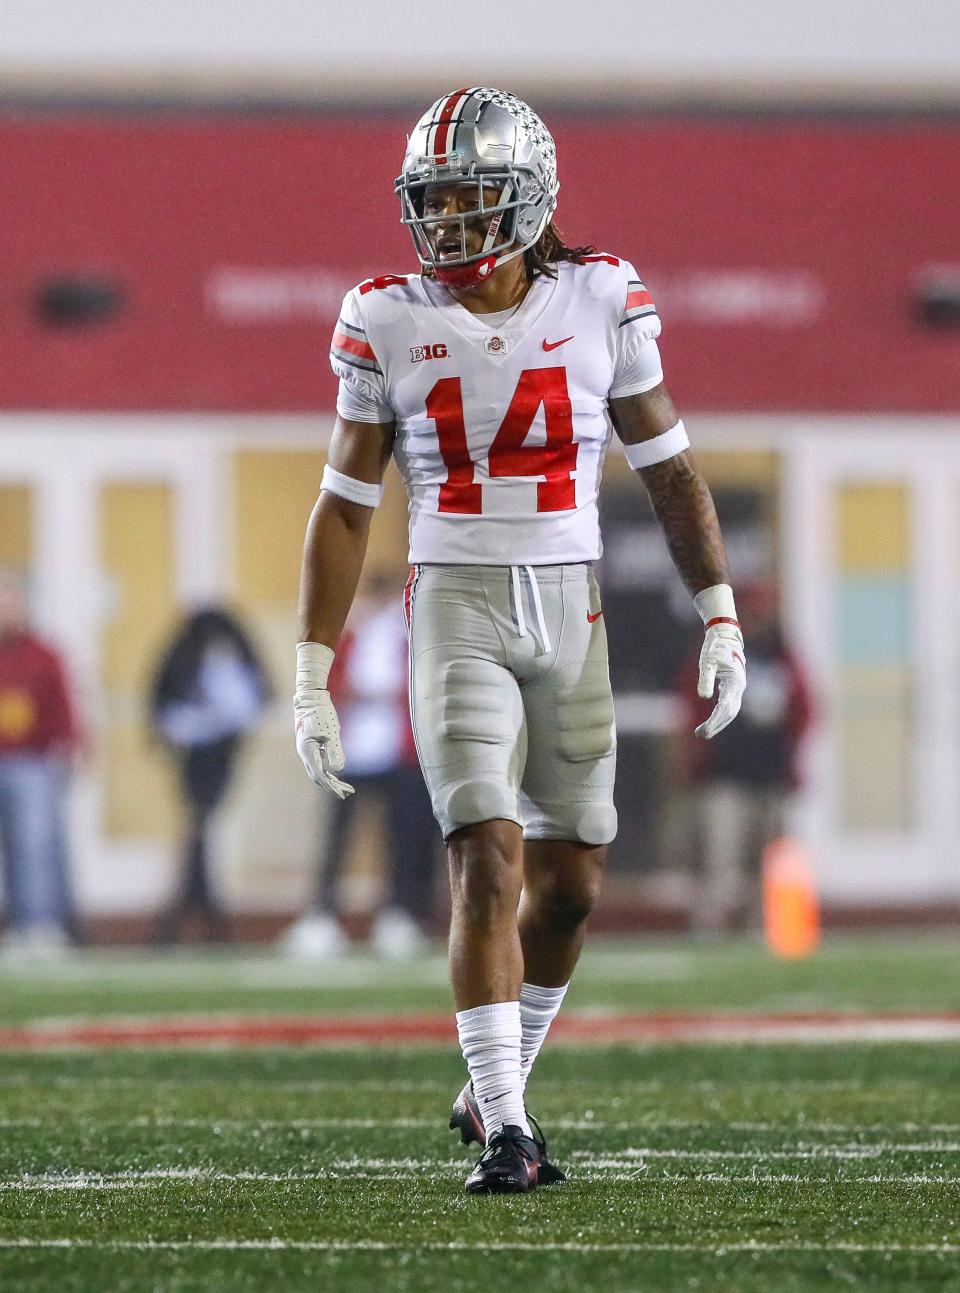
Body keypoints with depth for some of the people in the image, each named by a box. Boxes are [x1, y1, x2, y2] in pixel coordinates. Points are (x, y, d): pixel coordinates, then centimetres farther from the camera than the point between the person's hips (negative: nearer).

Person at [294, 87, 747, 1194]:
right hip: (455, 606, -2)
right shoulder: (390, 322, -2)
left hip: (570, 607, 2)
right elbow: (345, 504, 4)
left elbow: (668, 468, 8)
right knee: (488, 856, -15)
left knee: (569, 876, 7)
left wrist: (720, 617, 4)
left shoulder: (599, 301, -1)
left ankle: (494, 1090, 28)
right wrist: (312, 676, 1)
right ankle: (504, 1133, -17)